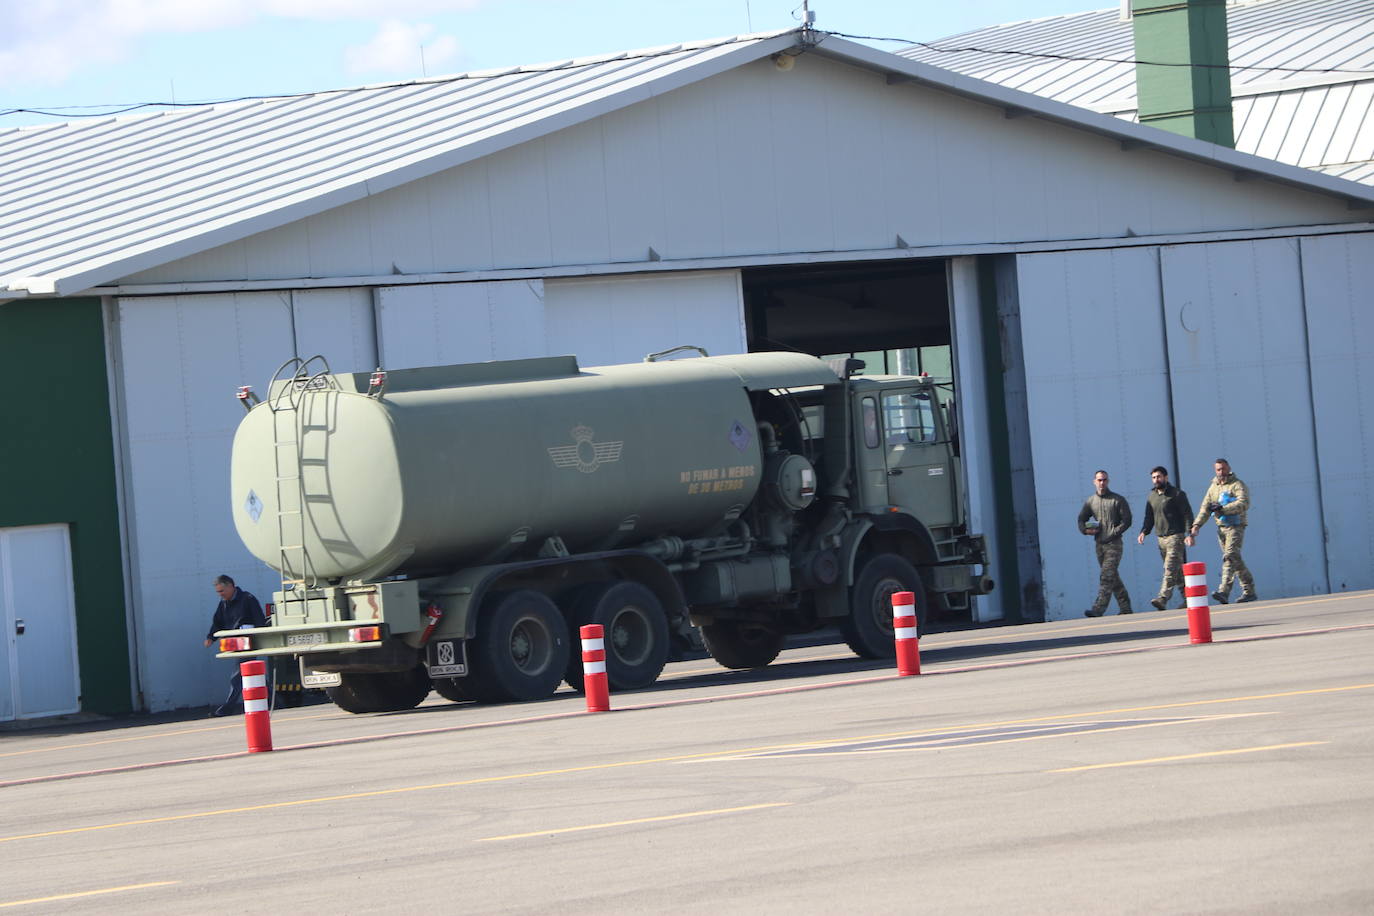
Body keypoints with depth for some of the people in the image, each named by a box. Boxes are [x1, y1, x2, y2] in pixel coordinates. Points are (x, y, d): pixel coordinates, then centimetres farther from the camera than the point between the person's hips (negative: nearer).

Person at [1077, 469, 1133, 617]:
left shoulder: (1118, 500, -2)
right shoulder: (1090, 502, 12)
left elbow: (1126, 520, -4)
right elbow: (1081, 519, 19)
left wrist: (1113, 533, -15)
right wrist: (1085, 529, -3)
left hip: (1113, 544, -6)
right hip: (1099, 544, 6)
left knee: (1107, 577, -14)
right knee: (1113, 578, 10)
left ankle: (1098, 609, -21)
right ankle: (1125, 607, 17)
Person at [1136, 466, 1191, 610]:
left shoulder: (1177, 494, -4)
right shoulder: (1151, 496, 14)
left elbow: (1187, 514, -7)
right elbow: (1149, 518, 20)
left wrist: (1190, 533, -16)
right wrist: (1143, 532, 3)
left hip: (1175, 537, -7)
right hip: (1160, 537, 7)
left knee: (1171, 569, -14)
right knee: (1177, 570, 9)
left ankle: (1163, 599, -25)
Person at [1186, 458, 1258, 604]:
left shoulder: (1237, 485, -4)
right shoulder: (1213, 487, 17)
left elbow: (1244, 503, -19)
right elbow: (1205, 508, 13)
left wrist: (1223, 509, -24)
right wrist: (1196, 526, -1)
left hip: (1235, 527, -7)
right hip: (1221, 528, 7)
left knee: (1229, 556, -19)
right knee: (1236, 560, 9)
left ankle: (1224, 591, -29)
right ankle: (1249, 592, 16)